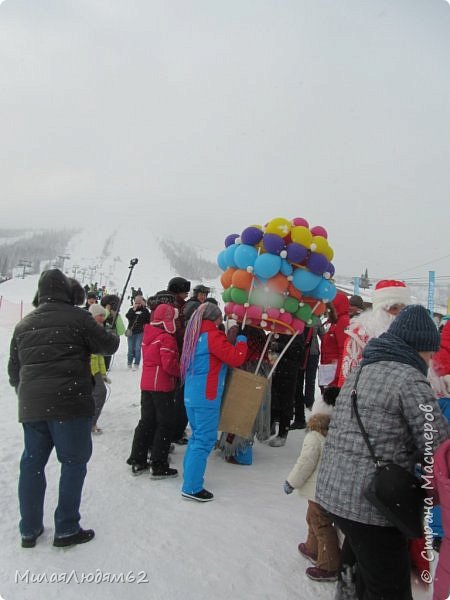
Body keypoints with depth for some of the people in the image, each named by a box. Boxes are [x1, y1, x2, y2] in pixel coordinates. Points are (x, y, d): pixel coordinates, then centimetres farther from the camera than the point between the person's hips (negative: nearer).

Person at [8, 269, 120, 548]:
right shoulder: (77, 318, -7)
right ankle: (66, 529, 11)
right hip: (69, 403, -6)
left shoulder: (24, 324, 13)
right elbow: (108, 345, 0)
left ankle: (29, 530, 24)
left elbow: (14, 368, 17)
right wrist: (114, 336, 22)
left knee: (32, 463, 15)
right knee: (74, 462, 5)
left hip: (31, 406, 6)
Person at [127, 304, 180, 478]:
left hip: (147, 384, 8)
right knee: (165, 424, 1)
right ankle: (158, 466, 4)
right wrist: (181, 372, -6)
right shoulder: (166, 338, -17)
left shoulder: (148, 335, 9)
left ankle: (137, 461, 21)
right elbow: (169, 364, -22)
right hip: (162, 386, -8)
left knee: (146, 421, 16)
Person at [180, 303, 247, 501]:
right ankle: (192, 488, 0)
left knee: (197, 436, 20)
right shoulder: (212, 336, -13)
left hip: (191, 395, 9)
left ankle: (190, 475, 27)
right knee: (205, 440, -3)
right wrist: (241, 341, -1)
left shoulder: (195, 335, 13)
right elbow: (235, 358, -16)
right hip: (206, 397, -9)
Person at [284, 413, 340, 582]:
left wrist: (291, 481, -9)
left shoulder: (313, 437, -18)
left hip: (319, 490, -9)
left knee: (322, 525, 0)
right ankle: (313, 550, 41)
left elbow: (306, 462, -21)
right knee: (313, 519, 25)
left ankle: (329, 567, 6)